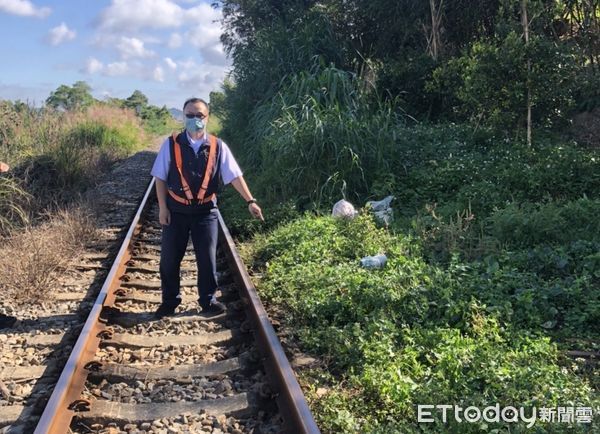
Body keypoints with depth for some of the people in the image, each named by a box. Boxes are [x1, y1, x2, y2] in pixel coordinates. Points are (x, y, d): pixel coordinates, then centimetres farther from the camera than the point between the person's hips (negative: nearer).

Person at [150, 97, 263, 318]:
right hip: (176, 210, 0)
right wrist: (162, 207, -4)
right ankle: (169, 301, 25)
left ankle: (208, 300, 25)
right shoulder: (171, 144, -5)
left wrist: (250, 201, -11)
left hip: (206, 211, 1)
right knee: (169, 259, 7)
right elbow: (160, 177, 0)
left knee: (207, 258, 8)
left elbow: (235, 176, -3)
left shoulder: (218, 147, -3)